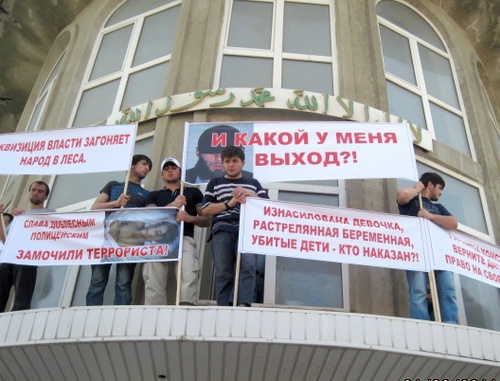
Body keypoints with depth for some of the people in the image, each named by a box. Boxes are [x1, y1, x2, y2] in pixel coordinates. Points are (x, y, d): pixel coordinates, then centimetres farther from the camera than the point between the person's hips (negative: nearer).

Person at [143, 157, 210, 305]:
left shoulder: (193, 192, 26)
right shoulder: (154, 195, 30)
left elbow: (206, 220, 18)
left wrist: (190, 218, -4)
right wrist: (172, 205, -3)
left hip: (185, 239, -1)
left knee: (189, 275, -29)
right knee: (153, 279, -21)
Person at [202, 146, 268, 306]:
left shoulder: (253, 183, 26)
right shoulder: (215, 183, 24)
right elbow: (206, 209, 11)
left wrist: (249, 194, -2)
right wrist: (230, 203, -2)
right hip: (222, 229, 1)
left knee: (248, 265, -25)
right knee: (223, 272, -11)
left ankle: (244, 305, -35)